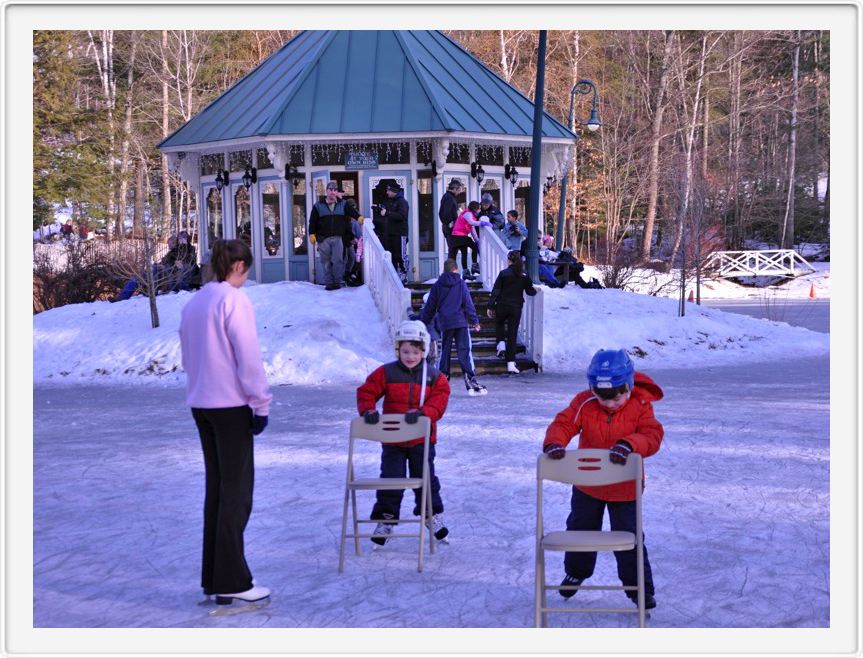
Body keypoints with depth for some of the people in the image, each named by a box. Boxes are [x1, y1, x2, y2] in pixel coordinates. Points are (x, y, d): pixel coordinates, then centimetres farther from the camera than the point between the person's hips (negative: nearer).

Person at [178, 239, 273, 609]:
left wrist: (200, 386, 17)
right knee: (236, 492, -3)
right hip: (231, 405, -8)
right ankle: (231, 582, -3)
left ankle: (213, 577, 17)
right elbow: (248, 358, -16)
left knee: (217, 488, 14)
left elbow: (188, 356, 15)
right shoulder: (234, 301, -14)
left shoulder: (193, 303, 11)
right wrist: (261, 404, -9)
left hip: (201, 404, 8)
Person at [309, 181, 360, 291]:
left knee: (338, 261, -7)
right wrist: (312, 234, 1)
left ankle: (338, 281, 1)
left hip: (338, 238, 0)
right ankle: (328, 282, 6)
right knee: (326, 262, 1)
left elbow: (353, 213, 7)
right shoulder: (318, 206, 9)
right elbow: (312, 222, 9)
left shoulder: (343, 205, 11)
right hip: (323, 239, 0)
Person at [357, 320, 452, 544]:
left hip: (422, 440, 0)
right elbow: (366, 392, -4)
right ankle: (385, 518, 12)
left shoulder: (434, 377, -3)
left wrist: (421, 412, -30)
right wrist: (368, 410, -23)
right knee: (391, 479, 2)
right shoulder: (386, 373, -4)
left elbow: (439, 403, -12)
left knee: (426, 478, 10)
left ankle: (433, 515, 26)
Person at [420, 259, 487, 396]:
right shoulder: (460, 283, 1)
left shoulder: (437, 285, 8)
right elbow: (468, 303, -3)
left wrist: (424, 323, 22)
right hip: (461, 322, -2)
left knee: (445, 351, 12)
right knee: (464, 351, -5)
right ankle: (470, 380, -14)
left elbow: (430, 307, 12)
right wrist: (474, 321, 2)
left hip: (444, 324, 3)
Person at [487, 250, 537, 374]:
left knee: (499, 323, 30)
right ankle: (510, 363, -4)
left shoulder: (503, 274, -6)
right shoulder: (524, 276, 0)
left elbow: (495, 291, -6)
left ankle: (501, 343, 6)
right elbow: (530, 291, 9)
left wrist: (490, 306, -1)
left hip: (502, 305, -1)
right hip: (516, 308, 1)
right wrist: (535, 290, 32)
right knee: (512, 334, 2)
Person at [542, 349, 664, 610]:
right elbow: (563, 423, -19)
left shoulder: (640, 407, -16)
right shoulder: (584, 403, -14)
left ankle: (639, 587, 17)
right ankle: (576, 572, 47)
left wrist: (629, 444, -45)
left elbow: (652, 435, -25)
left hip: (625, 488, -2)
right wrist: (554, 442, -41)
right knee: (580, 530, 21)